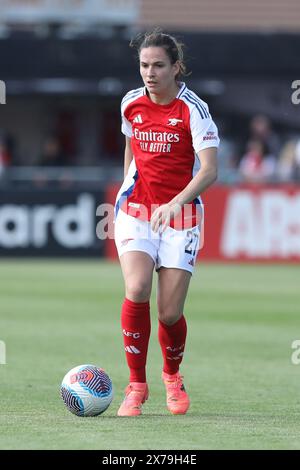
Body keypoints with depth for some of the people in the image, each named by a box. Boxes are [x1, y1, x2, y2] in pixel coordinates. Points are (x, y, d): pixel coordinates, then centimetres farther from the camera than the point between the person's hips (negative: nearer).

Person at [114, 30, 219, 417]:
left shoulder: (193, 109, -12)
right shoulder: (131, 104, 3)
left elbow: (209, 170, -21)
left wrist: (175, 203, -35)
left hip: (180, 213, -2)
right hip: (136, 209, 2)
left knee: (170, 313, -5)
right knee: (136, 289, -23)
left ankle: (172, 374, 29)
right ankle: (136, 385, -11)